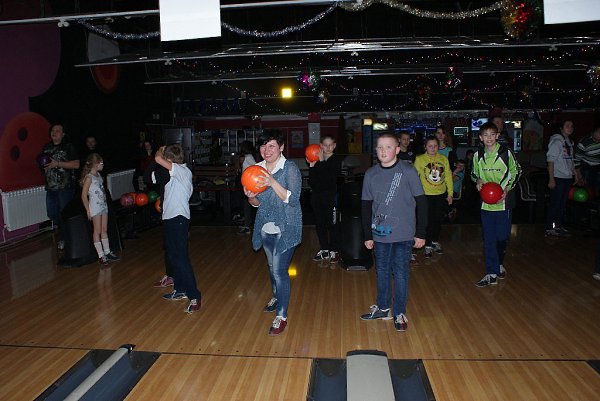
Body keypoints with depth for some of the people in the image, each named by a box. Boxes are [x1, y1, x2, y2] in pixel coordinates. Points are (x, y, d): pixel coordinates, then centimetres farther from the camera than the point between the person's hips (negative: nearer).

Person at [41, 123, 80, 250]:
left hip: (65, 187, -6)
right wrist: (44, 166, 5)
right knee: (51, 214, 10)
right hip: (51, 187, 6)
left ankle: (64, 239, 14)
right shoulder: (46, 148, 14)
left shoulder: (68, 147, -4)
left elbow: (76, 164, -13)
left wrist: (57, 164, -17)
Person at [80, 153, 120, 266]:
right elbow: (84, 195, -13)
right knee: (97, 231, -1)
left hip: (103, 205, 7)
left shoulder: (98, 175, 10)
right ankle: (101, 256, 5)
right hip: (95, 207, -7)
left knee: (104, 230, 12)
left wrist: (104, 203, 14)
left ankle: (107, 253, 19)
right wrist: (88, 210, -13)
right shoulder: (89, 177, -13)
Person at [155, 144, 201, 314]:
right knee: (172, 255, 17)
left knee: (181, 258, -9)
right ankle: (180, 290, 30)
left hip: (178, 219, -10)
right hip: (170, 218, 10)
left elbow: (158, 158, -24)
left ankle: (194, 296, -4)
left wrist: (160, 150, -5)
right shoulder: (178, 173, 15)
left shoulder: (182, 171, -15)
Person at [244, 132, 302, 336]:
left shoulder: (290, 168, -13)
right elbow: (256, 203, 9)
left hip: (285, 229, -6)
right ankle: (277, 297, 48)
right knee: (272, 267, 22)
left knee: (279, 270, -8)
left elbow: (293, 200, -21)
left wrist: (272, 182, -31)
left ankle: (281, 316, 6)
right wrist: (251, 197, -15)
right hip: (265, 227, 6)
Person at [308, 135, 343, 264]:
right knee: (319, 223, 11)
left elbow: (332, 177, -19)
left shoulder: (336, 160, -4)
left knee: (331, 224, -2)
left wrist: (321, 162, -18)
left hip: (331, 196, -4)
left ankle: (334, 251, 13)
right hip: (317, 196, 4)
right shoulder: (316, 159, 6)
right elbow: (311, 182, 2)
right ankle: (324, 250, 24)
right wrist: (311, 166, -10)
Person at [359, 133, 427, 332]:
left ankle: (399, 313, 21)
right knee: (382, 272, 15)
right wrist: (367, 235, 7)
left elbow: (421, 203, -4)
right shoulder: (370, 174, 2)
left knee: (400, 274, 4)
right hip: (380, 234, 3)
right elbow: (366, 205, 8)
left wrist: (420, 233, -5)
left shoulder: (408, 171, -8)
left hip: (403, 235, -3)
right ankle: (383, 308, 32)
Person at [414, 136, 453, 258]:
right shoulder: (419, 159, -5)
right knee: (428, 221, 0)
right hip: (426, 195, -3)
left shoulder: (443, 159, 4)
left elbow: (448, 176, 8)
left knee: (438, 219, 14)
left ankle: (435, 241, 32)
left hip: (441, 195, 3)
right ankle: (428, 245, 13)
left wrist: (450, 193, 7)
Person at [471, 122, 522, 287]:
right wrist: (478, 181, -7)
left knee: (502, 237, 5)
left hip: (504, 201, -2)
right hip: (486, 202, 2)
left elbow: (516, 171, 6)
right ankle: (492, 274, 9)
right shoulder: (478, 155, 2)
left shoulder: (506, 152, -6)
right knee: (488, 239, 2)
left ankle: (499, 264, 33)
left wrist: (507, 189, -8)